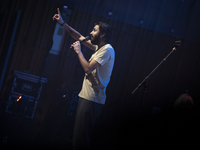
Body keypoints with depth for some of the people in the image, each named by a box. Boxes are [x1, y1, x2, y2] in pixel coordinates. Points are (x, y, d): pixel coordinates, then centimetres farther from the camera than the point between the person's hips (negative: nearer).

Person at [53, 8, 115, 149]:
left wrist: (79, 52, -8)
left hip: (92, 100, -10)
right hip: (86, 96, 10)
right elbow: (80, 37, 24)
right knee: (79, 135, 13)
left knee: (81, 138, -10)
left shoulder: (107, 49, -13)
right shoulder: (99, 47, 16)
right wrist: (63, 23, 20)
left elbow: (88, 68, -20)